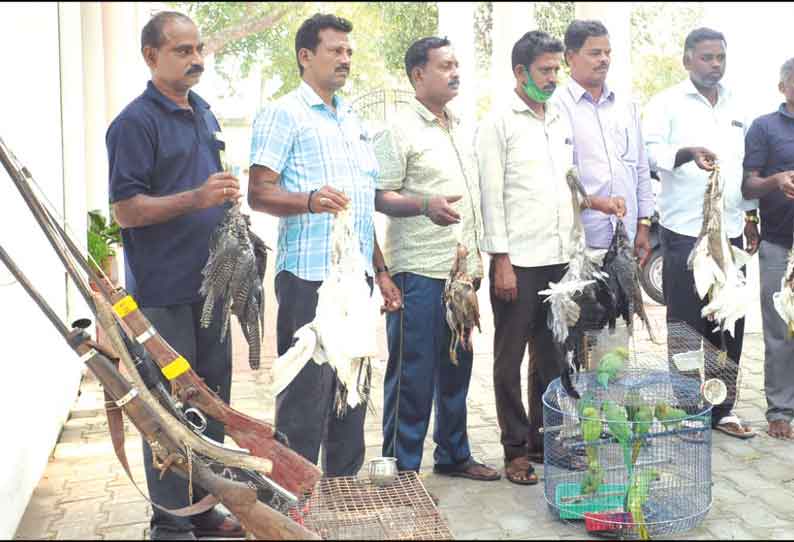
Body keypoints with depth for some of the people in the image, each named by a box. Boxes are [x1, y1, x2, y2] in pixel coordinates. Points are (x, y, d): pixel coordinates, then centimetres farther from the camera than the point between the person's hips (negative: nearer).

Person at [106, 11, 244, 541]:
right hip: (164, 290, -8)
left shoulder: (203, 112, 14)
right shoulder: (136, 122, -11)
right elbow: (125, 210, -16)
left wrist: (227, 194, 8)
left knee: (213, 396, 14)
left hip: (210, 279, 8)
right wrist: (197, 198, -26)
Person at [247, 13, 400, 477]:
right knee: (307, 391, -4)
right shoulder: (284, 114, -2)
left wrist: (382, 272, 19)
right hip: (309, 276, -7)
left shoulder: (353, 121, 20)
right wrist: (309, 201, -30)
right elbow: (259, 194, -11)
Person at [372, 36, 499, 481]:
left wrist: (477, 258, 17)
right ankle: (402, 466, 10)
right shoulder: (400, 130, -7)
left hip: (461, 268, 8)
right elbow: (380, 197, -11)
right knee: (413, 373, -2)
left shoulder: (460, 129, 16)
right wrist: (425, 205, -28)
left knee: (456, 368, 14)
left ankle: (453, 454, 28)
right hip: (419, 270, -8)